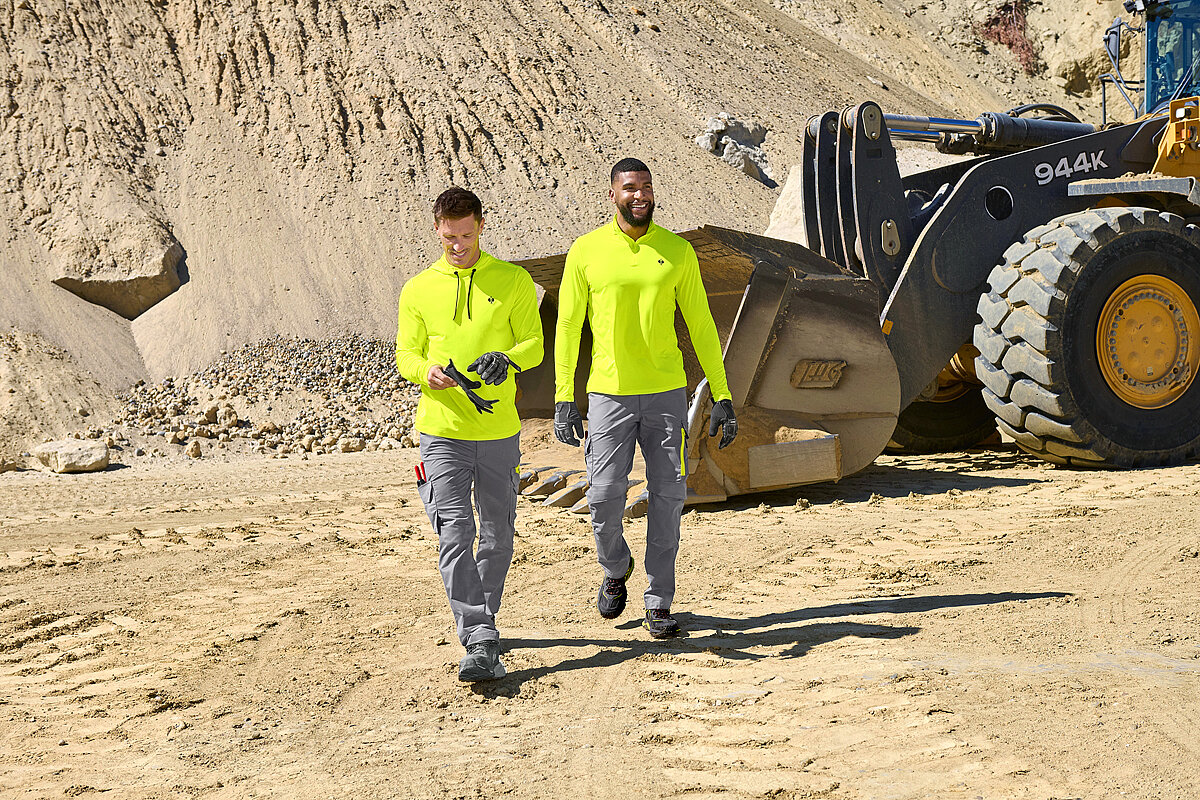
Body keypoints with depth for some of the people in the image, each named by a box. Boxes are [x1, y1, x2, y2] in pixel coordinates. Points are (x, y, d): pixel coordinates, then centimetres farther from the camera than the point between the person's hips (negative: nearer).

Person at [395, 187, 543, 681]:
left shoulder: (513, 281, 6)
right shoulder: (418, 290, 7)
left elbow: (534, 343, 3)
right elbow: (405, 354, 6)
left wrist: (508, 358, -20)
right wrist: (427, 371, -18)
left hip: (499, 431, 1)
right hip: (442, 431, -1)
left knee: (496, 537, 11)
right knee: (455, 534, -11)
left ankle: (480, 620, 31)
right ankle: (480, 642, -13)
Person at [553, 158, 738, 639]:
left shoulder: (678, 251, 4)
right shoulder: (586, 251, 0)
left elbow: (701, 327, 7)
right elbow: (568, 326, 2)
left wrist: (722, 397, 3)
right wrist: (564, 399, -5)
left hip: (666, 394, 1)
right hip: (609, 394, -1)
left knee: (668, 497, 1)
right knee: (605, 496, -4)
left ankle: (659, 605, 12)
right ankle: (615, 569, 27)